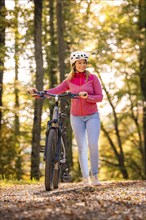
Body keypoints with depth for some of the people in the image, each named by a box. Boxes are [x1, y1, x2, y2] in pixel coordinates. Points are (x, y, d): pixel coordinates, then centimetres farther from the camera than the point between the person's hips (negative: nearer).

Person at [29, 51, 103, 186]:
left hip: (92, 116, -2)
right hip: (76, 117, 2)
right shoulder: (70, 80, 4)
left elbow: (99, 97, -5)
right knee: (81, 147, -1)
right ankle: (85, 177, 2)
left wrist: (87, 96, -24)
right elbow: (56, 90, -1)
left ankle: (94, 175, -1)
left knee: (93, 144, -13)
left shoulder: (92, 78, -2)